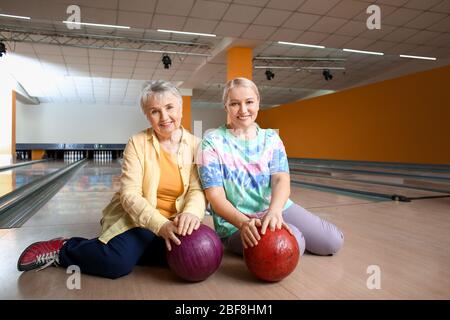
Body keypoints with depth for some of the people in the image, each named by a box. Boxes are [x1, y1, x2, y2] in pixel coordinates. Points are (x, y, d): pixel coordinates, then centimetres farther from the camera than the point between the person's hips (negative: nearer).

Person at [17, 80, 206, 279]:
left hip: (175, 223, 4)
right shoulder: (137, 143, -7)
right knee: (116, 262, -29)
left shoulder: (195, 145, -1)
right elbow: (129, 195, -15)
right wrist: (160, 225, -30)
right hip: (137, 218, -4)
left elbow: (197, 190, -9)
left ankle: (133, 251, 0)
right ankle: (62, 249, 1)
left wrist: (191, 213, -32)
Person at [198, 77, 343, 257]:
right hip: (235, 222, -4)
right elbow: (215, 196, -15)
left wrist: (274, 211, -35)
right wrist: (243, 222, -33)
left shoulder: (271, 138, 2)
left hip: (277, 209, 4)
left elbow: (281, 179, -13)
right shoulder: (212, 142, -9)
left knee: (333, 242, -5)